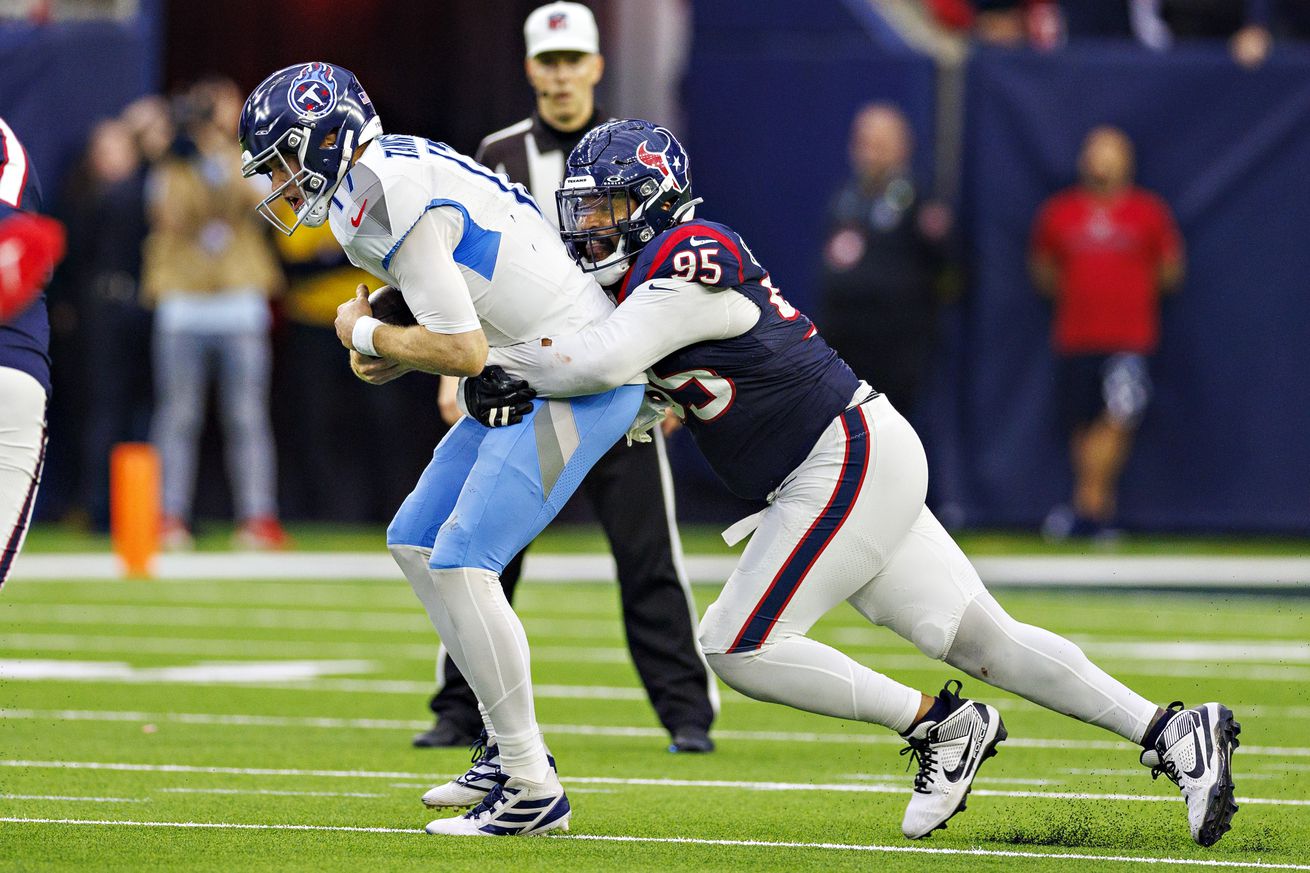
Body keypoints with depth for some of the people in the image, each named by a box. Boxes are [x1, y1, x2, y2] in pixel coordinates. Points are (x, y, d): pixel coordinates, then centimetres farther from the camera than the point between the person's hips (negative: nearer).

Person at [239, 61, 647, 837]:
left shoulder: (388, 205, -20)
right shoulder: (400, 168, 12)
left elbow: (463, 352, -23)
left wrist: (366, 335, -6)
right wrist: (397, 356, 5)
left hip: (580, 384, -11)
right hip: (532, 380, 11)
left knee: (461, 565, -14)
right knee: (416, 544, 13)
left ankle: (533, 790, -9)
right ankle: (515, 750, 18)